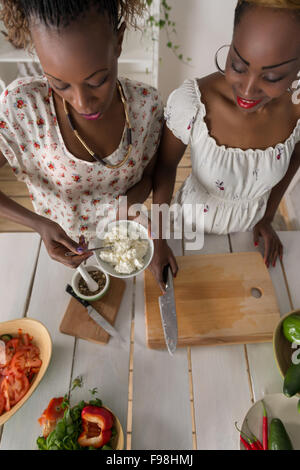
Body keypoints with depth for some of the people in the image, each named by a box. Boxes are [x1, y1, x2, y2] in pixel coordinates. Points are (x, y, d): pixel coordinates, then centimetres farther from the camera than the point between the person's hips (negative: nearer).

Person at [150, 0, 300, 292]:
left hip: (250, 224, 3)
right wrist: (159, 240, -19)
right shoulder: (190, 102, -33)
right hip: (194, 219, -2)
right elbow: (165, 167, -19)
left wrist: (267, 217, 5)